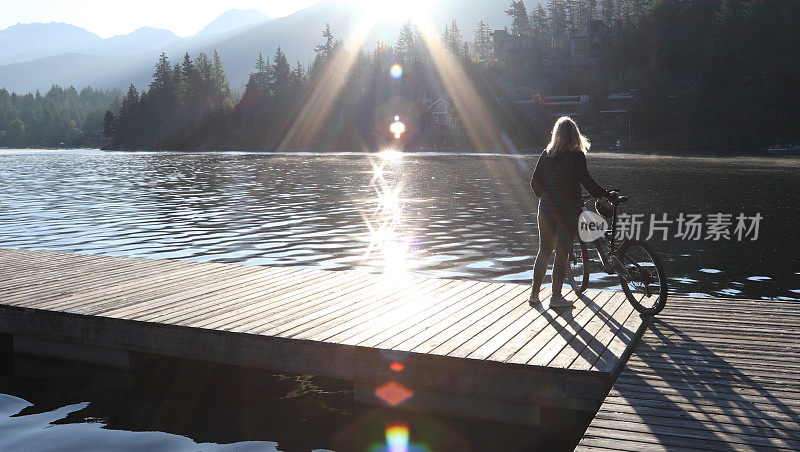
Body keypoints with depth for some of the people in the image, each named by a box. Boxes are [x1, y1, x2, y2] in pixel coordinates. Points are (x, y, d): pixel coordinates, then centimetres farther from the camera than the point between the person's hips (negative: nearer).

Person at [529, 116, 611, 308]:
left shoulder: (547, 154, 5)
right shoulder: (576, 155, -8)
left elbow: (535, 182, 6)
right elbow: (587, 181, -12)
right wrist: (605, 194, 0)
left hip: (546, 208, 4)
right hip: (567, 209, -4)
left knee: (544, 251, 15)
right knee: (562, 253, 3)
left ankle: (534, 293, 18)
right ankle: (556, 297, 7)